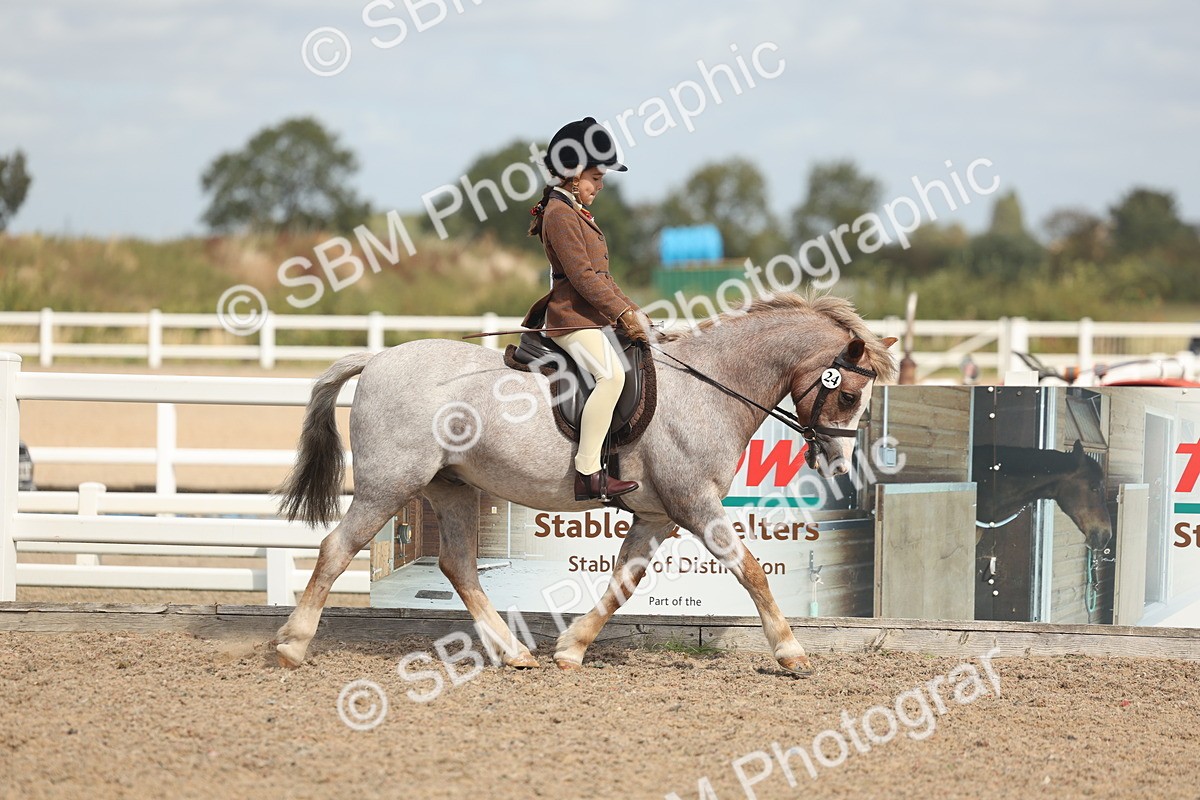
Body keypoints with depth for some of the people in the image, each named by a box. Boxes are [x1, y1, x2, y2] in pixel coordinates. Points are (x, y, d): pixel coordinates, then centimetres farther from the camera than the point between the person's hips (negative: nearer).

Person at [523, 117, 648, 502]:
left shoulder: (577, 213, 21)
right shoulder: (560, 215, -12)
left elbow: (600, 274, 23)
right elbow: (583, 275, -18)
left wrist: (631, 310, 14)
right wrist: (622, 312, -18)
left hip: (591, 315, 11)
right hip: (571, 317, -11)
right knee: (611, 374, -29)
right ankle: (587, 473, -33)